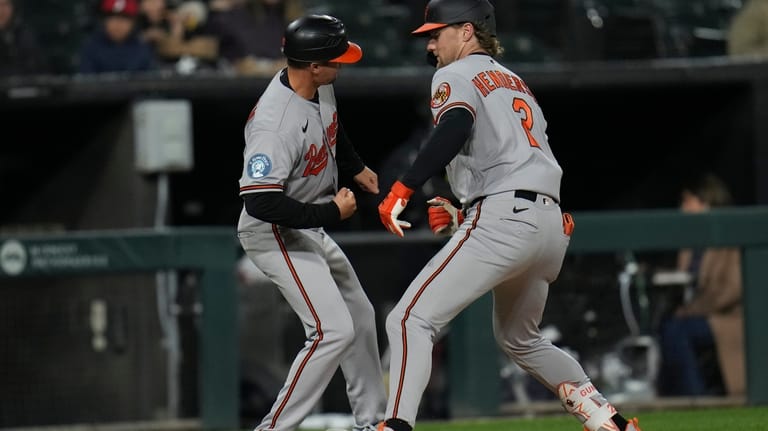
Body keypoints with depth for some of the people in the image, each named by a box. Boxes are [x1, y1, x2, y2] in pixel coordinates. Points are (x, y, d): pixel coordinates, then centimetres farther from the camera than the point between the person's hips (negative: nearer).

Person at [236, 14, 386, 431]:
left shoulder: (320, 85, -6)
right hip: (276, 235, -10)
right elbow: (260, 202, -36)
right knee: (333, 330, -18)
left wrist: (356, 167, 18)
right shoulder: (274, 123, -33)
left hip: (311, 231, 10)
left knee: (360, 318, 20)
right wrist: (331, 213, -29)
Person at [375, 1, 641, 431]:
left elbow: (455, 128, -18)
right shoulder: (517, 83, 29)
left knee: (411, 319, -12)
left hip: (503, 219, -8)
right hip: (551, 223, 8)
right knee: (521, 339, 28)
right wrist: (462, 214, 28)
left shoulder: (455, 77, 4)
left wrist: (402, 190, -24)